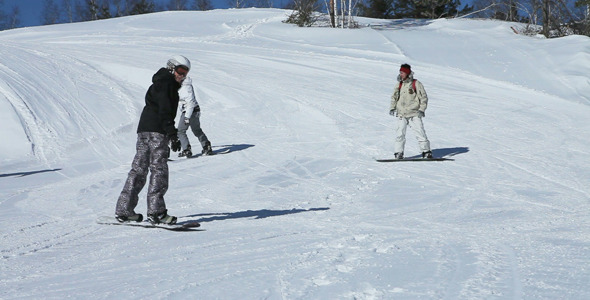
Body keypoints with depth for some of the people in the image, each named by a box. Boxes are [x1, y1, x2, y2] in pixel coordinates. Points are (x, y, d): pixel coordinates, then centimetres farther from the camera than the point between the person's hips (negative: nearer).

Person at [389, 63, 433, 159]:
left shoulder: (416, 84, -1)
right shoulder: (399, 85, 12)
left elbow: (424, 97, 1)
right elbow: (394, 97, 23)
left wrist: (421, 109, -8)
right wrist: (392, 108, 9)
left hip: (414, 114, -3)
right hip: (401, 114, 3)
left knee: (420, 133, -5)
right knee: (400, 134, -5)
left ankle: (426, 151, 6)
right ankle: (399, 153, 2)